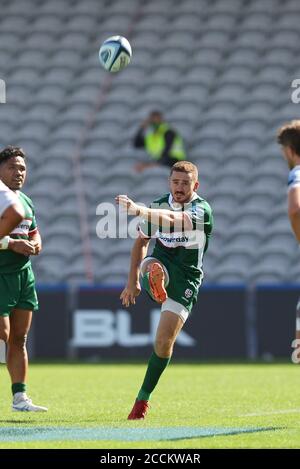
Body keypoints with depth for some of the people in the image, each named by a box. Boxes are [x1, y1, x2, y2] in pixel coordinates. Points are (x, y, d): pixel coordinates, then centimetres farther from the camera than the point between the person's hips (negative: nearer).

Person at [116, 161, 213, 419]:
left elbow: (174, 221, -35)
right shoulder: (159, 206, 2)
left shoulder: (202, 210, -14)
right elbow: (141, 241, 15)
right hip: (161, 263, 5)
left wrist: (139, 210, -49)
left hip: (186, 278, -4)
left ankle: (143, 399, 4)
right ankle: (156, 283, -68)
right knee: (153, 267, -35)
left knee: (165, 340, -8)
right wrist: (132, 280, 7)